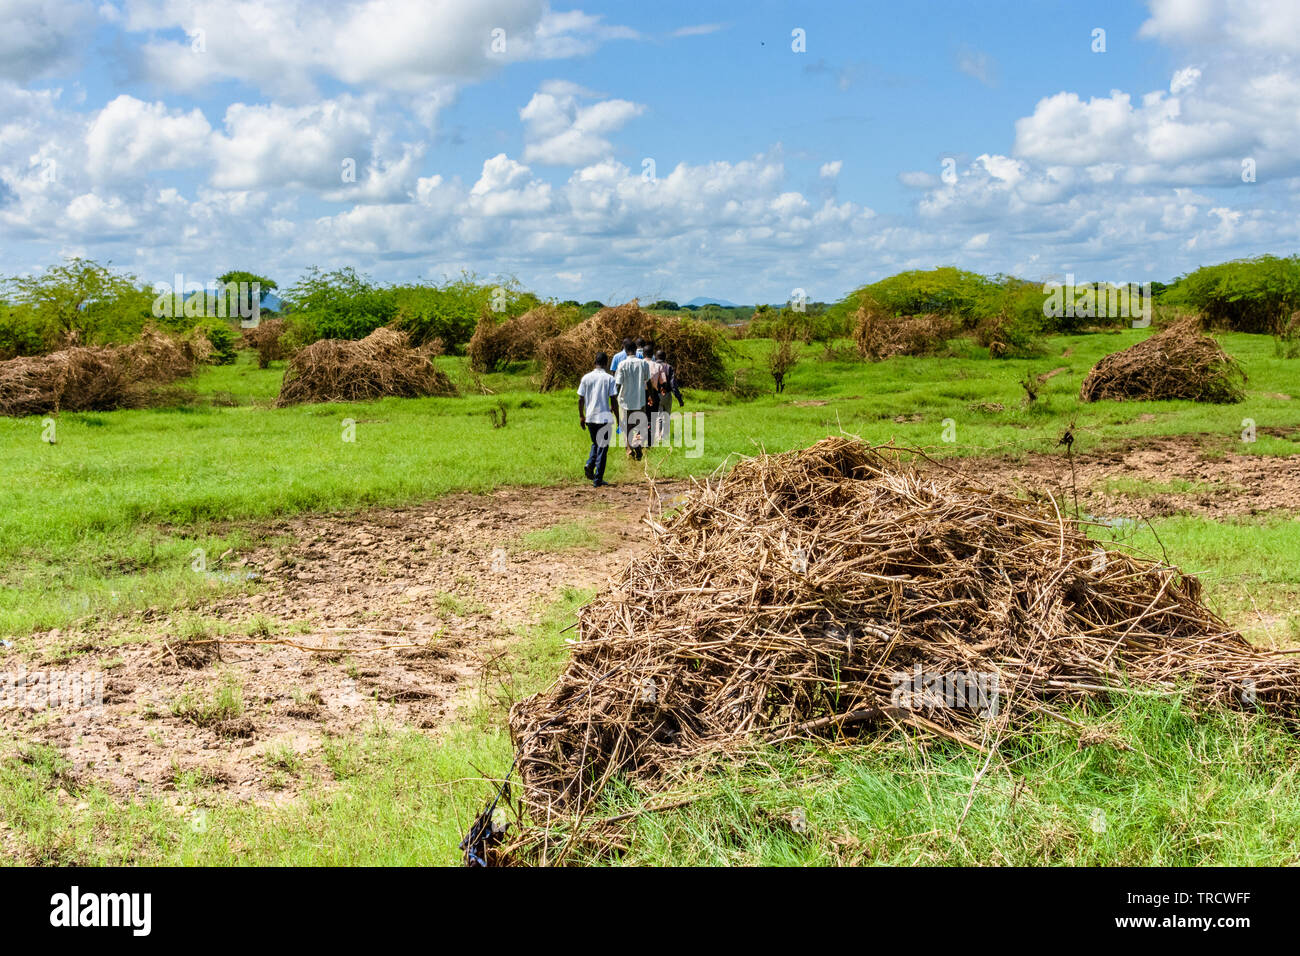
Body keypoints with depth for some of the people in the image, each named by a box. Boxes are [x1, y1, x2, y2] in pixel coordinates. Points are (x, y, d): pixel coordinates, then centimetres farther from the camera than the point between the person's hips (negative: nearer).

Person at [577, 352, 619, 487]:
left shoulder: (586, 378, 2)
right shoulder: (609, 378, -7)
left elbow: (580, 399, 4)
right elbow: (613, 401, -9)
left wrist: (581, 416, 16)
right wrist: (618, 419, -1)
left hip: (590, 417, 4)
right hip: (604, 417, -3)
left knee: (595, 444, 24)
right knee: (602, 447, 3)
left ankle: (589, 464, -2)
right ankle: (598, 480, 2)